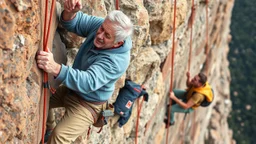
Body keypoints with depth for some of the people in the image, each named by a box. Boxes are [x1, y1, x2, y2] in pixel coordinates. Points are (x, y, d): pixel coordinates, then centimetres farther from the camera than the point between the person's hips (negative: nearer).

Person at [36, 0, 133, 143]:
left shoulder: (117, 61, -35)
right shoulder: (104, 25, -16)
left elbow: (88, 82, -46)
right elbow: (75, 22, -7)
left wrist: (55, 68, -61)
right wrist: (70, 12, -33)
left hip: (88, 103, -8)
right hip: (72, 88, 8)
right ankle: (49, 129, 35)